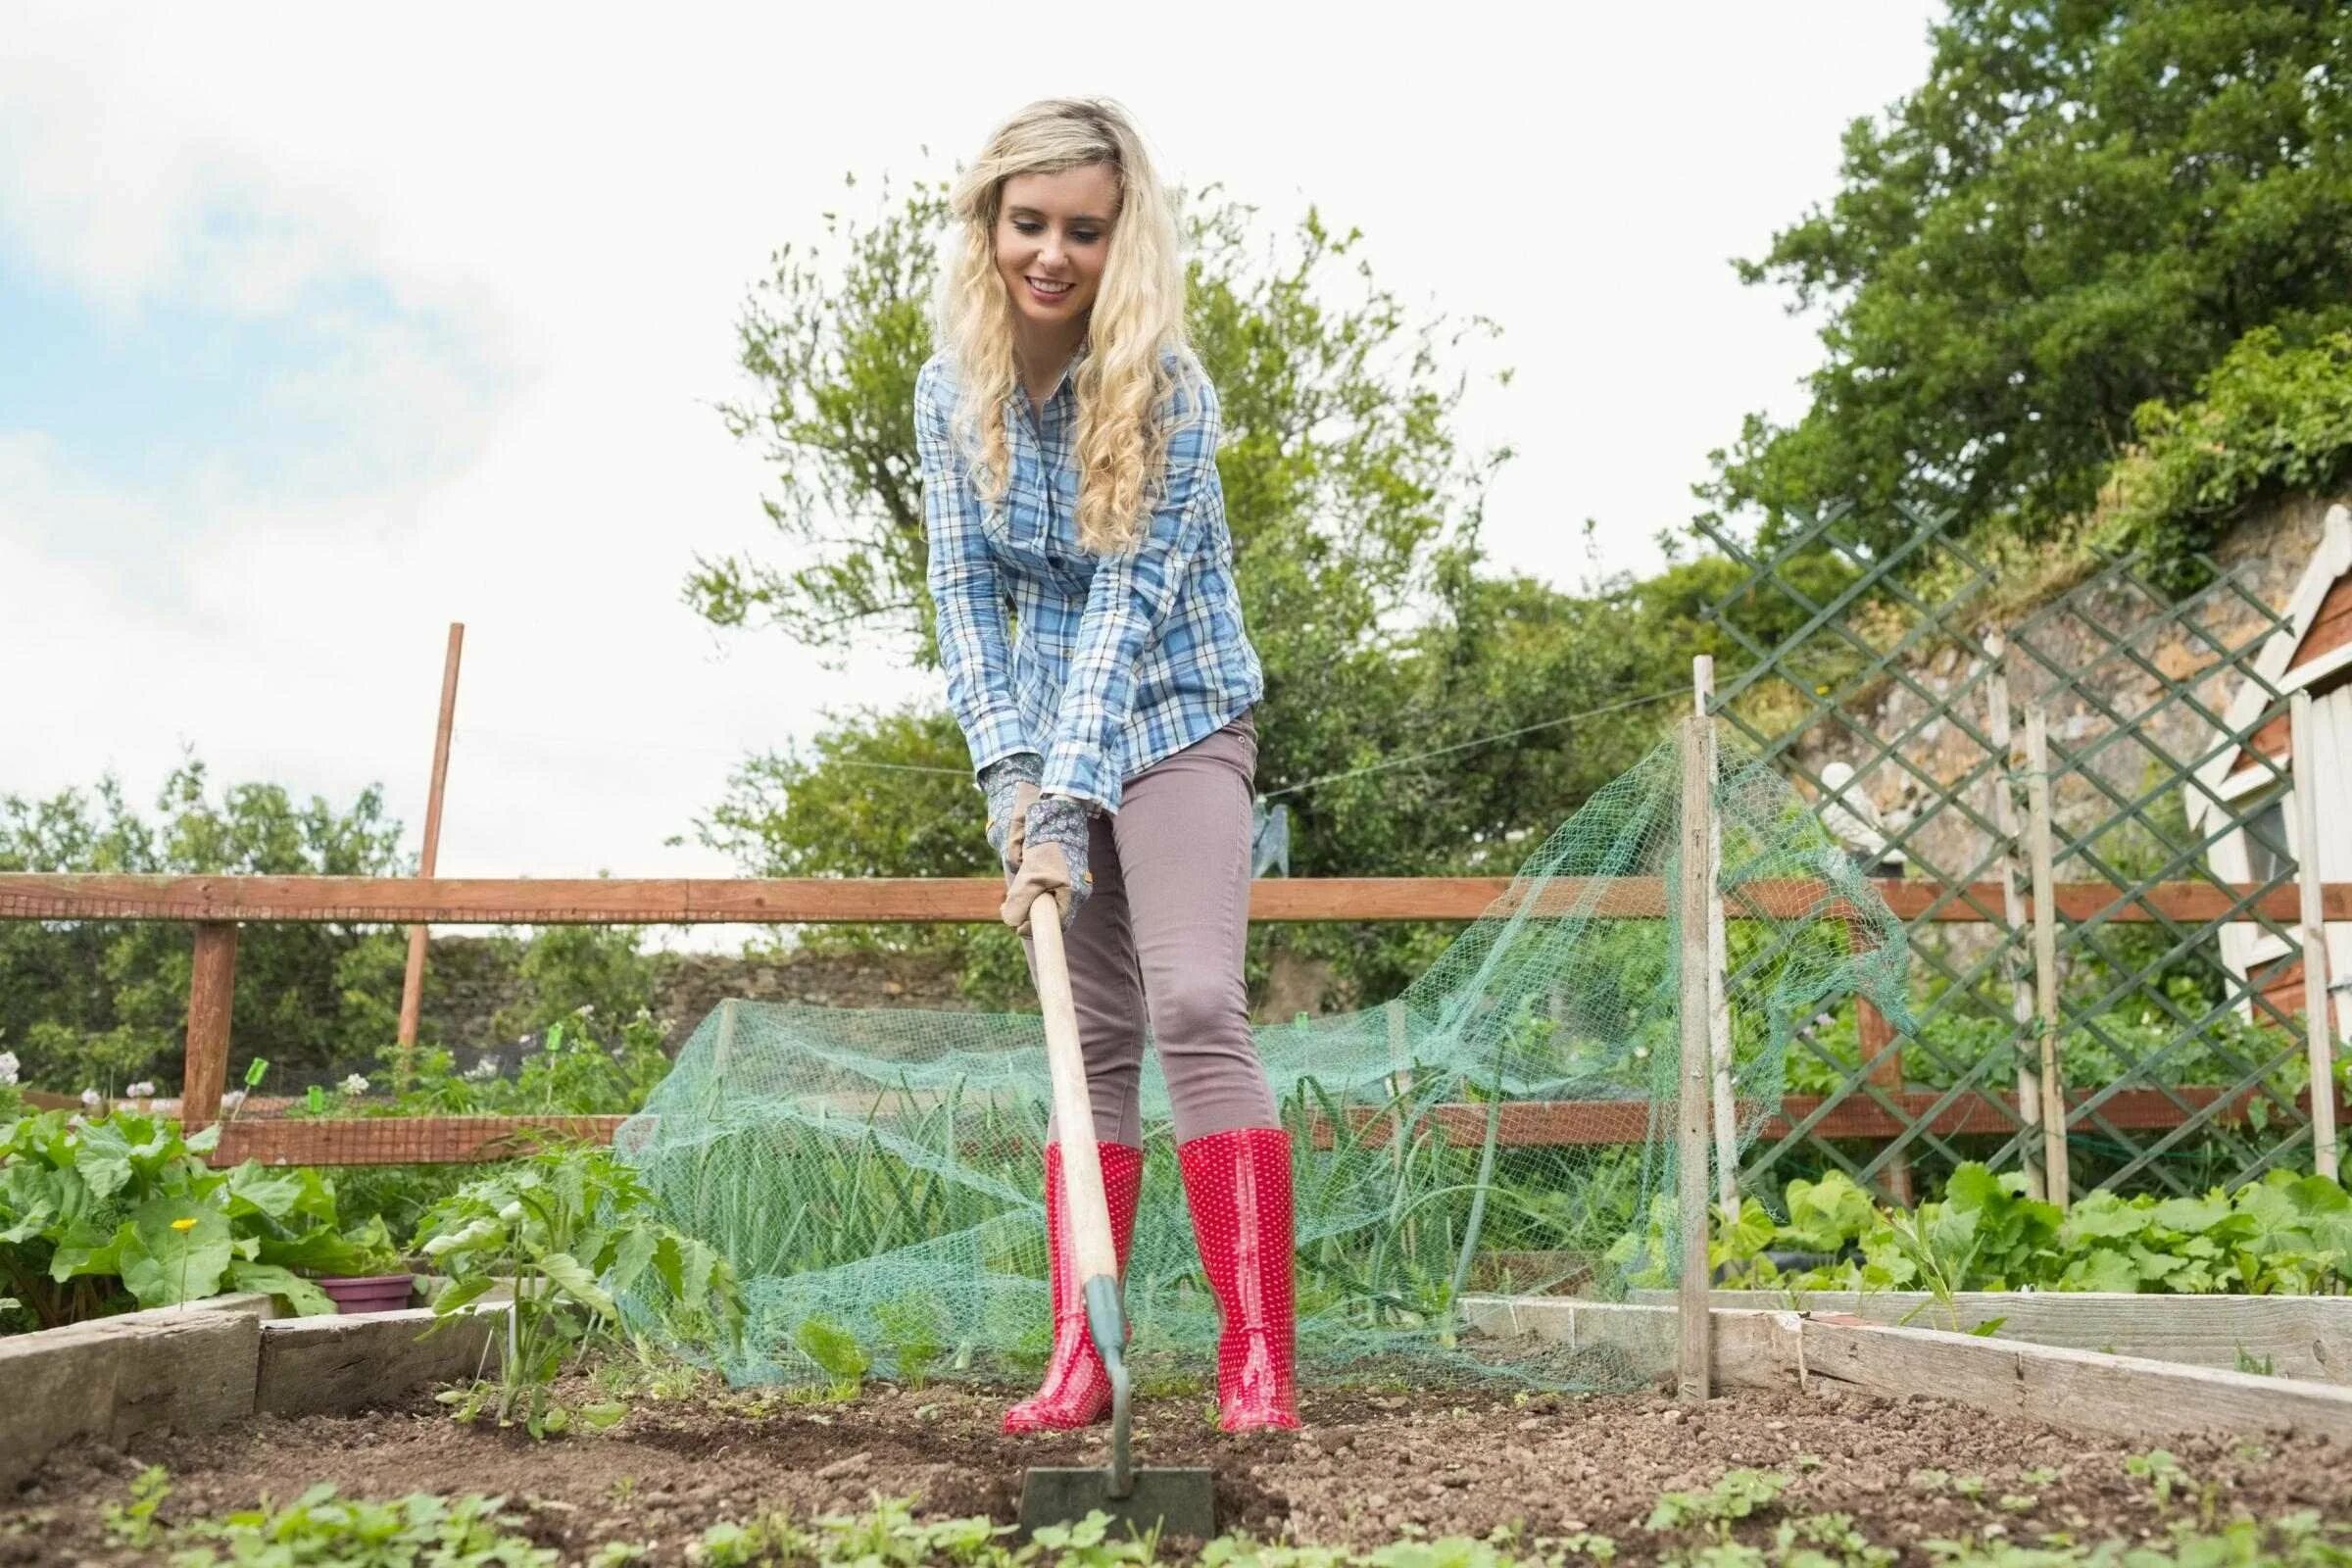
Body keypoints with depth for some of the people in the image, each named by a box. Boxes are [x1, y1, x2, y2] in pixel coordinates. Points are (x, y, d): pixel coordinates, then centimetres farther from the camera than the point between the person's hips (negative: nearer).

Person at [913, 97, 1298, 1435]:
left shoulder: (1167, 388, -17)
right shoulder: (953, 390, -3)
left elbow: (1128, 601, -23)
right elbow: (968, 591, -3)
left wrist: (1068, 806, -29)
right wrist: (1011, 774, -14)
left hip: (1175, 719, -4)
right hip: (1052, 733, 5)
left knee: (1195, 1006, -19)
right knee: (1092, 1037, 6)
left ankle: (1261, 1363, -14)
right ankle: (1082, 1364, 10)